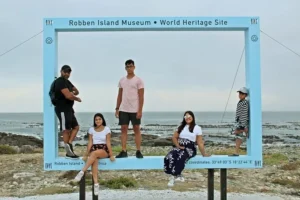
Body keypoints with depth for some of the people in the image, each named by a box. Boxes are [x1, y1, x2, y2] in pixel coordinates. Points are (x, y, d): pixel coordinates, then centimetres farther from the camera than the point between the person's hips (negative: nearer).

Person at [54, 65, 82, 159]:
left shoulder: (67, 81, 17)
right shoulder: (60, 81, -14)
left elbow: (76, 91, 22)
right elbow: (68, 96, -23)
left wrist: (73, 93, -3)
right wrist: (77, 99, -4)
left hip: (69, 109, 10)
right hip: (62, 109, -10)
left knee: (76, 127, 11)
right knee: (66, 130, -5)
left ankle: (69, 144, 8)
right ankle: (69, 153, 0)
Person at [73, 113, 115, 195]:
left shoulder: (106, 129, 1)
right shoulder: (91, 129, 8)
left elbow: (108, 142, -3)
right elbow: (90, 142, 4)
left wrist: (111, 155, -10)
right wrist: (86, 154, -6)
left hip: (104, 150, -2)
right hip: (94, 149, 2)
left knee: (95, 153, -37)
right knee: (94, 160, -33)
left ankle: (82, 172, -38)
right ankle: (96, 183, -43)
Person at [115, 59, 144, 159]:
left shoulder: (138, 80, -3)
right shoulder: (122, 80, 12)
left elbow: (141, 96, -7)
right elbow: (119, 95, 15)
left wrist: (140, 110, -14)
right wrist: (117, 108, 8)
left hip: (134, 110, -4)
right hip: (123, 109, 4)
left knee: (136, 129, 1)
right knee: (123, 129, 2)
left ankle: (138, 151, 6)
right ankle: (123, 151, 5)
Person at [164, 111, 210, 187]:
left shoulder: (197, 128, 8)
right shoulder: (181, 127, 20)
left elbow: (200, 142, 4)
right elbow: (174, 137, 16)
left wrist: (204, 153, -5)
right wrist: (178, 146, -2)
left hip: (190, 149, -3)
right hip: (180, 147, 3)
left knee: (180, 158, -37)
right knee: (169, 157, -31)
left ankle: (174, 176, -24)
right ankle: (178, 175, -21)